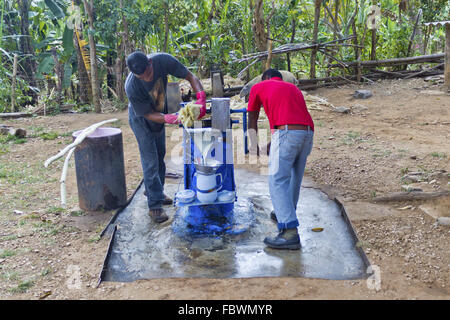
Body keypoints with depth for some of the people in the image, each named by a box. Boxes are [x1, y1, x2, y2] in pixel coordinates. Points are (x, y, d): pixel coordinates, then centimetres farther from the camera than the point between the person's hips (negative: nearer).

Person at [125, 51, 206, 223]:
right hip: (141, 119, -5)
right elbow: (148, 114, -28)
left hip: (160, 113, 5)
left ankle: (156, 191, 38)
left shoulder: (163, 60, -30)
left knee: (160, 155, 18)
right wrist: (169, 118, -45)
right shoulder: (132, 87, -38)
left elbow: (190, 77, -23)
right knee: (150, 161, -7)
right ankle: (154, 206, 1)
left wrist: (201, 98, -39)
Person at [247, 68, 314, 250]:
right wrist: (272, 144, 43)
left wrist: (254, 146, 37)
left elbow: (252, 121, 24)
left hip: (286, 133, -6)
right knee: (294, 178, 20)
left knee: (277, 181, -7)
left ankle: (290, 232, -16)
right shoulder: (293, 88, 34)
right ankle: (284, 214, 36)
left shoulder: (258, 87, 19)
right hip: (308, 133, 7)